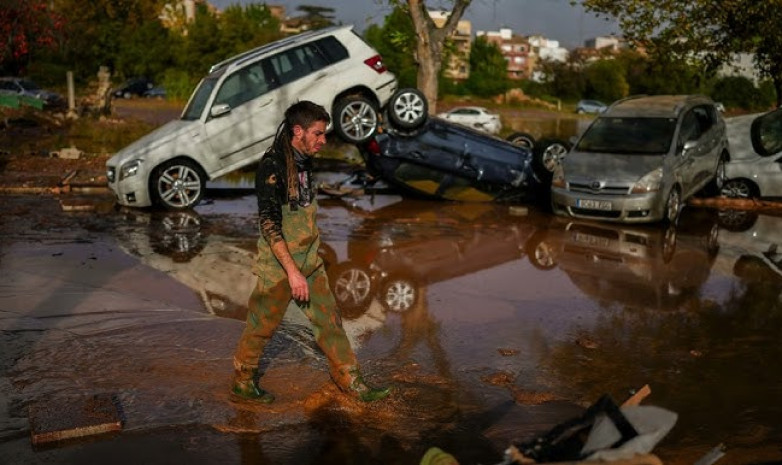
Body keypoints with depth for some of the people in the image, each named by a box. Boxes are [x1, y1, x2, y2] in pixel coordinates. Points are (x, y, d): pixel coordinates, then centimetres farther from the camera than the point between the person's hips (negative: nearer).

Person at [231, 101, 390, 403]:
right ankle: (242, 382, 27)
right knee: (261, 327, 8)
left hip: (309, 262, 8)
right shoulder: (273, 166, -20)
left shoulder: (303, 162, 8)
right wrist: (292, 272, -25)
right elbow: (269, 224, -25)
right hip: (279, 265, -8)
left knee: (329, 320, 10)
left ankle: (350, 381, 19)